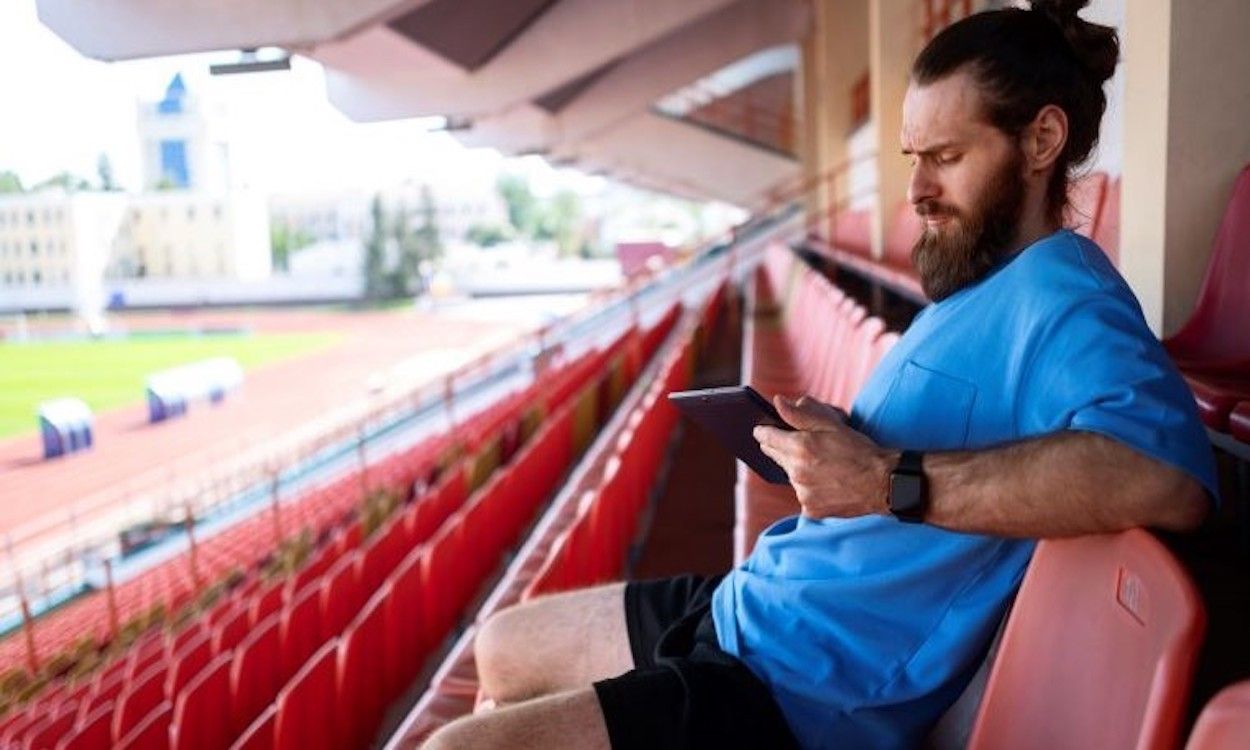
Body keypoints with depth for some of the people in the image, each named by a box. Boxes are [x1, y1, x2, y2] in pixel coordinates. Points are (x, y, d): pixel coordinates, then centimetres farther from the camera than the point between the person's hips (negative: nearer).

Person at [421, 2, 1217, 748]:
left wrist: (893, 481, -35)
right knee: (502, 649, 19)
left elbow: (1167, 476, -37)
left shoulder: (1058, 293, -18)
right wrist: (835, 443, -1)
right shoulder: (977, 285, 14)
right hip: (747, 610, 10)